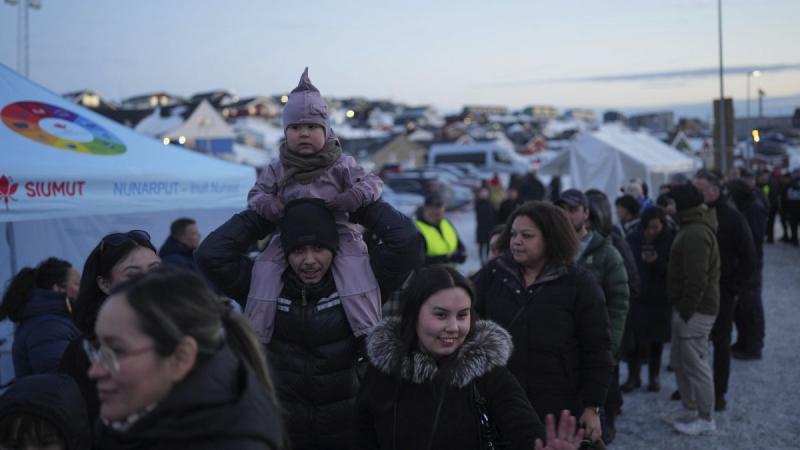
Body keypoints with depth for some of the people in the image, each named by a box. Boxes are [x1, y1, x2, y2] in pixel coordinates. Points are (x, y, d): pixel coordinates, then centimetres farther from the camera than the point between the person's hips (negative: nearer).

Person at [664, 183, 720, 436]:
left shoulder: (695, 234, -21)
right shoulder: (696, 227, 15)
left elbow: (696, 280, -25)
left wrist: (686, 311, -20)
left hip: (695, 311, -11)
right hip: (689, 308, 11)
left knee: (696, 365, -1)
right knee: (679, 362, 20)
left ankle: (705, 419, 9)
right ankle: (689, 408, 33)